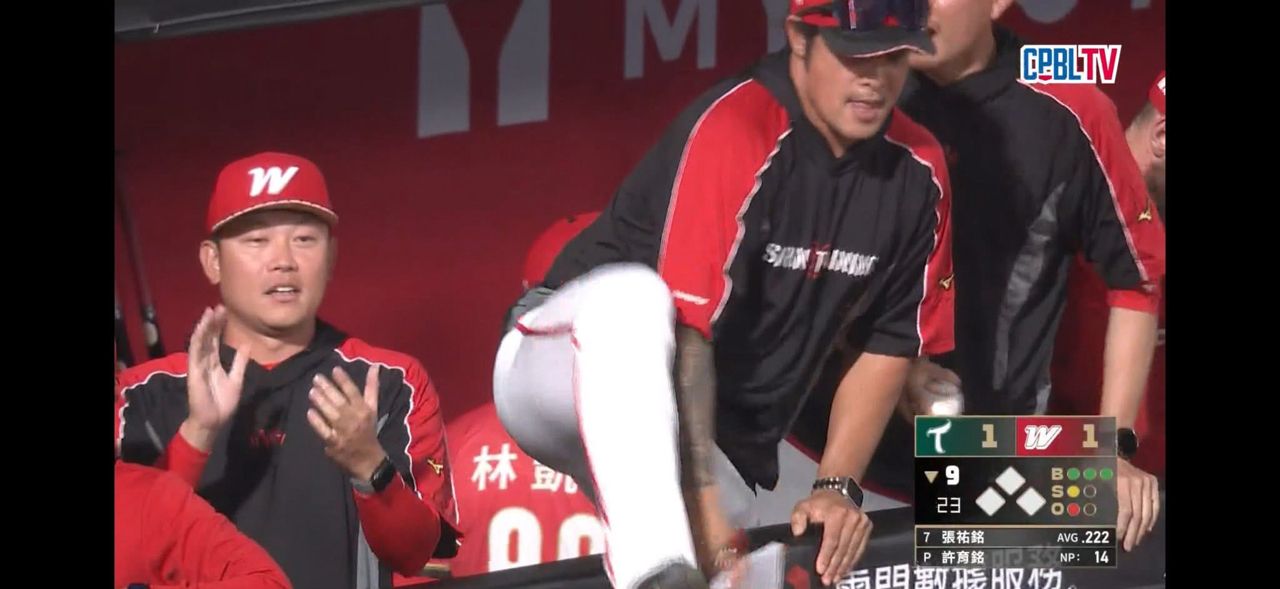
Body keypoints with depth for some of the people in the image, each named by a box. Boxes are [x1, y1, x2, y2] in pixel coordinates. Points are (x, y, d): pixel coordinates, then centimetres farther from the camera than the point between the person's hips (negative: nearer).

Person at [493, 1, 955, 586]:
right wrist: (702, 499, -32)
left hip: (722, 439, 7)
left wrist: (837, 486, -7)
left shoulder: (918, 171, -1)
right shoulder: (733, 128, -21)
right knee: (632, 294, -39)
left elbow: (889, 348, 5)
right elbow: (685, 328, -27)